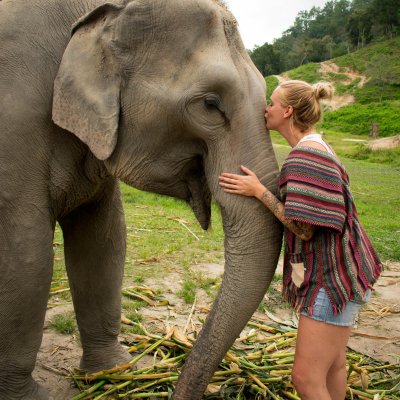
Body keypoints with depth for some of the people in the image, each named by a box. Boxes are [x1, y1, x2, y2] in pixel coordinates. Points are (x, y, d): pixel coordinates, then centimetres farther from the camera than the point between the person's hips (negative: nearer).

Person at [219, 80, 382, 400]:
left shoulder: (306, 153, -21)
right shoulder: (317, 147, 11)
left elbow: (304, 228, -22)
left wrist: (258, 191, -17)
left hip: (332, 277, -10)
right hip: (334, 272, 10)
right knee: (333, 360, 24)